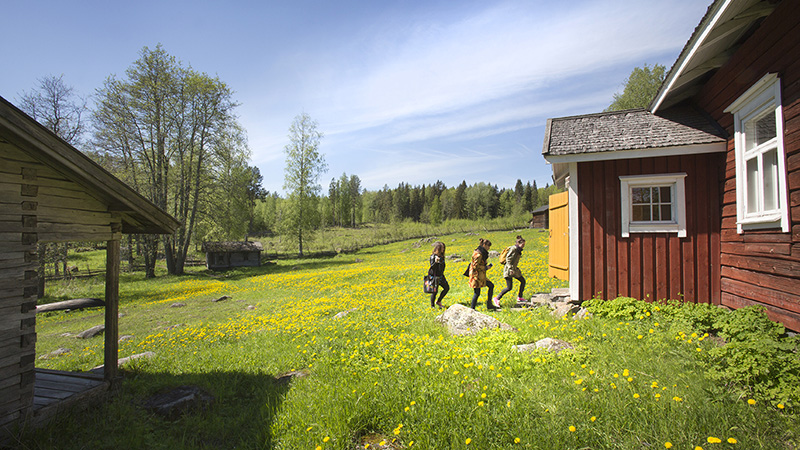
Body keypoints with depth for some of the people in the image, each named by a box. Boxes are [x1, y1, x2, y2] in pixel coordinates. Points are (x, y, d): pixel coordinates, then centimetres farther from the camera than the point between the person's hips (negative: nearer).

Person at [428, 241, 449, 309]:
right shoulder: (433, 256, -17)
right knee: (435, 291, -2)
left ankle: (439, 302, 23)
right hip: (434, 276, -8)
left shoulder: (441, 256, 6)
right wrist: (435, 262, -40)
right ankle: (432, 306, 15)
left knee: (447, 288, 11)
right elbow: (432, 267, -22)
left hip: (440, 275, 8)